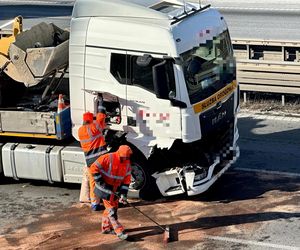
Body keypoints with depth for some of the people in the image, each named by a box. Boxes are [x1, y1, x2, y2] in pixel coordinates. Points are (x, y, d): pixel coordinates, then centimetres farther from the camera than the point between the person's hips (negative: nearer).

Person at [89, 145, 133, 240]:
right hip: (105, 189, -7)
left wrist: (123, 194, -7)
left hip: (116, 189, 7)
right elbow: (94, 168, -20)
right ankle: (119, 232, -7)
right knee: (111, 210, -7)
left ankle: (106, 228, 32)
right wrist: (101, 182, -19)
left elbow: (126, 179, 0)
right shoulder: (107, 158, -23)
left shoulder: (127, 163, -3)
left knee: (114, 207, 15)